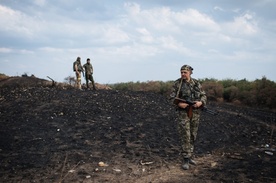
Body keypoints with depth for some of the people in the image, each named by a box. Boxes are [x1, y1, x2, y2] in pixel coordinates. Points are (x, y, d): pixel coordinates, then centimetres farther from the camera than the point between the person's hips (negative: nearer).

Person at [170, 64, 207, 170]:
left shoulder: (196, 83, 5)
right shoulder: (177, 84, -2)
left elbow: (203, 96, 7)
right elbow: (172, 98, -3)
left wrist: (200, 102, -14)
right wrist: (179, 104, -21)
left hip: (195, 112, 3)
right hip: (183, 112, -3)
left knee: (193, 136, 11)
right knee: (185, 136, -7)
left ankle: (190, 156, 24)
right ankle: (186, 160, -3)